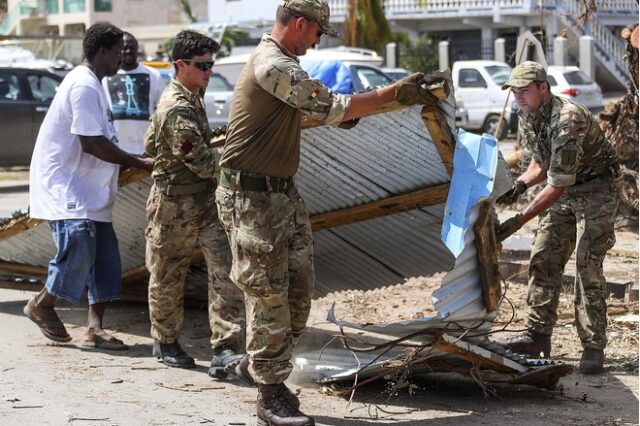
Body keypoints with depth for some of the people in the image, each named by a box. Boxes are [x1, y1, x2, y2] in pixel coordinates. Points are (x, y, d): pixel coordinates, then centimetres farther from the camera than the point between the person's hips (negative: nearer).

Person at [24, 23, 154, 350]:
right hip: (64, 185, -10)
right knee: (78, 251, -14)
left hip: (85, 188, 10)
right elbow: (92, 143, -22)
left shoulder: (90, 84, 15)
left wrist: (132, 162, 10)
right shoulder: (85, 86, -17)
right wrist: (140, 164, -16)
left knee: (104, 256, 4)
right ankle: (41, 305, 9)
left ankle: (95, 328, 6)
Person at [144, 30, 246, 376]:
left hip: (206, 200, 8)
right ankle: (165, 344, 27)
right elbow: (200, 159, -23)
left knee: (224, 268, -6)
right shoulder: (178, 109, -20)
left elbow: (150, 144, 21)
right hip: (175, 204, -8)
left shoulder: (191, 97, 11)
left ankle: (225, 348, -9)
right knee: (168, 276, 10)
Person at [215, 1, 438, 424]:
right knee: (269, 294, -5)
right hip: (253, 198, -10)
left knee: (299, 290, 10)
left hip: (283, 193, 10)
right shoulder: (272, 66, -19)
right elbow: (332, 108, -23)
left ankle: (257, 364, 27)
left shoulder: (281, 63, 15)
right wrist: (394, 92, -17)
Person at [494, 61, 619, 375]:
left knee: (587, 266, -15)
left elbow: (556, 185, -32)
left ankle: (593, 348, -9)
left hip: (594, 192, -9)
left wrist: (518, 221, -34)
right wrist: (519, 185, -6)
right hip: (563, 194, 9)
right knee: (543, 260, 5)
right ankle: (538, 335, 13)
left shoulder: (567, 119, -31)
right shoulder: (526, 119, -2)